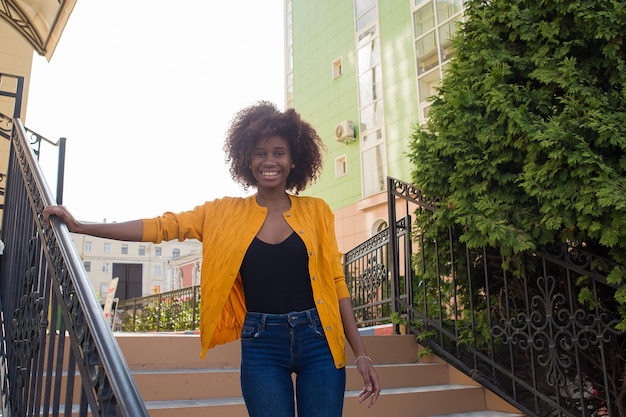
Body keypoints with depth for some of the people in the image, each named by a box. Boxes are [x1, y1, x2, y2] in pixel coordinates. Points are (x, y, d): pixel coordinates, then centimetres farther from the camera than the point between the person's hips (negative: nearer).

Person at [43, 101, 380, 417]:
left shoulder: (316, 212, 4)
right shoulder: (225, 213, 4)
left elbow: (336, 281, 5)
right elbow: (161, 227, 1)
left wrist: (361, 354, 4)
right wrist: (78, 226, -4)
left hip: (318, 340, 1)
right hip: (261, 347, 0)